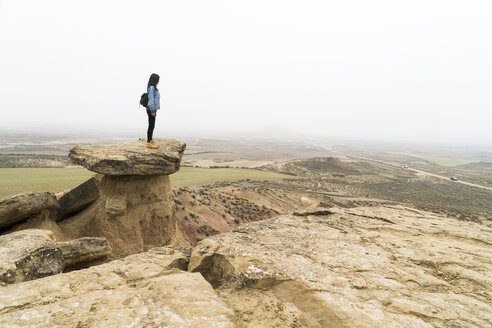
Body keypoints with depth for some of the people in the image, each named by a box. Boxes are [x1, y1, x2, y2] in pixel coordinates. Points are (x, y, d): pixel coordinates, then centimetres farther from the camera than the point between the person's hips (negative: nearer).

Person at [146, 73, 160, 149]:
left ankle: (150, 141, 20)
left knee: (152, 126, 13)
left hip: (152, 109, 10)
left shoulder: (153, 88, 15)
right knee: (151, 126, -6)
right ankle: (149, 143, -2)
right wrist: (153, 111, -19)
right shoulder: (151, 88, -14)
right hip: (151, 109, -10)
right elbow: (151, 100, -18)